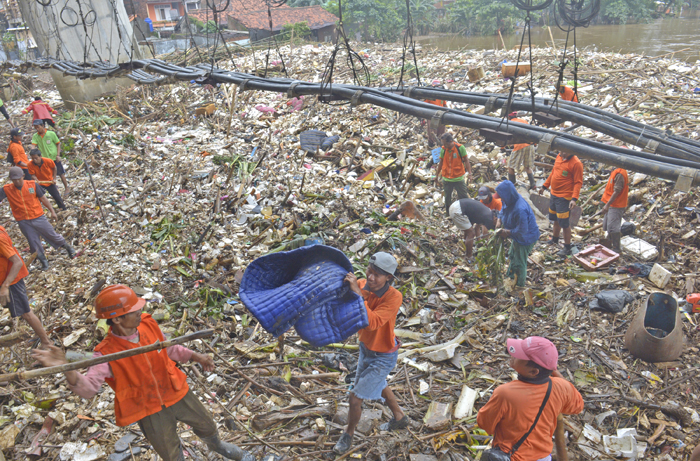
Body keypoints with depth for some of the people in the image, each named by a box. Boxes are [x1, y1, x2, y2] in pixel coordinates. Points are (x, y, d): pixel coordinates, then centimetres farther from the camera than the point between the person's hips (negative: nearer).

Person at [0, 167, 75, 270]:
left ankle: (68, 247, 33)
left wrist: (52, 211, 1)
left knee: (52, 235, 9)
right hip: (23, 222, 1)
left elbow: (43, 198, -1)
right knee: (34, 244, 9)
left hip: (38, 217, -1)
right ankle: (43, 262, 26)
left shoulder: (33, 185, -8)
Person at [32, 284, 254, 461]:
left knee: (207, 426, 25)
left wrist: (194, 356, -6)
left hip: (176, 392, 4)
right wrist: (67, 369, -50)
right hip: (148, 409, -4)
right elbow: (88, 389, -33)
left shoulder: (148, 324, -13)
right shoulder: (106, 353, -24)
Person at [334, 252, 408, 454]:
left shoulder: (394, 297, -34)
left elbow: (372, 322, -45)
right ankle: (399, 418, 56)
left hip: (383, 356, -6)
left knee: (355, 396, 3)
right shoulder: (361, 284, -19)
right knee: (378, 386, 30)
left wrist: (357, 293, -49)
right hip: (366, 347, 6)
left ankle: (348, 434, 33)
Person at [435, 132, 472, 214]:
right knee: (447, 198, 11)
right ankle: (448, 213, 26)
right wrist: (437, 175, 16)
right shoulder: (443, 149, 1)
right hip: (446, 178, 3)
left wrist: (469, 172, -11)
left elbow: (466, 160, -3)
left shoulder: (460, 147, -9)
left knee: (464, 197, 5)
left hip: (459, 178, -3)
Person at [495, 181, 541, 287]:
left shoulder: (520, 210, -40)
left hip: (526, 238, -9)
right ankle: (510, 276, 52)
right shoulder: (510, 200, -12)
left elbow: (522, 231, -33)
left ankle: (519, 285, 30)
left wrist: (507, 232, -20)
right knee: (512, 255, 28)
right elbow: (503, 211, 11)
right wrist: (499, 219, -6)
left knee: (519, 263, 8)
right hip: (518, 237, 10)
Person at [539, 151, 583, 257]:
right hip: (554, 193, 8)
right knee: (556, 219, 24)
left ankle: (567, 247, 11)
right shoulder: (559, 157, 5)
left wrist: (574, 199, -27)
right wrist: (545, 186, 21)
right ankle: (555, 239, 44)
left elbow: (578, 183, -19)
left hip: (564, 197, -8)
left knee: (564, 223, -2)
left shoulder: (576, 163, -19)